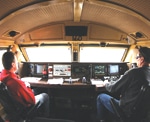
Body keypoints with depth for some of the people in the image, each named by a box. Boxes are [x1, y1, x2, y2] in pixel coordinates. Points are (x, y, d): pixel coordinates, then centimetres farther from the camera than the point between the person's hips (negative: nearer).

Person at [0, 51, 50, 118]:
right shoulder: (16, 82, -41)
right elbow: (32, 100, -28)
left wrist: (24, 85, -1)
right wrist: (27, 86, -14)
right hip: (23, 109, -7)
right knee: (45, 96, 15)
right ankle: (45, 117, 35)